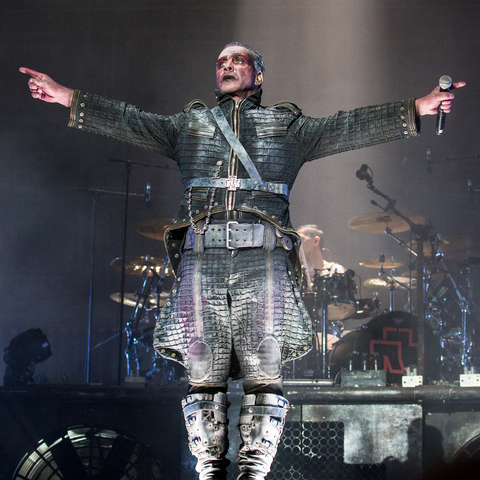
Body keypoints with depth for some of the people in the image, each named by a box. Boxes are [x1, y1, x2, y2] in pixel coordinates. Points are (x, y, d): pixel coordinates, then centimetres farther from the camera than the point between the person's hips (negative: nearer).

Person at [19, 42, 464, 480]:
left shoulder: (287, 126, 20)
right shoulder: (189, 124, 25)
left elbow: (350, 126, 11)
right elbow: (128, 120, 17)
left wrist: (419, 107, 0)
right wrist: (65, 96, 8)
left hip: (263, 258, -1)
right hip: (201, 258, 1)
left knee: (263, 374, -8)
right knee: (203, 375, -2)